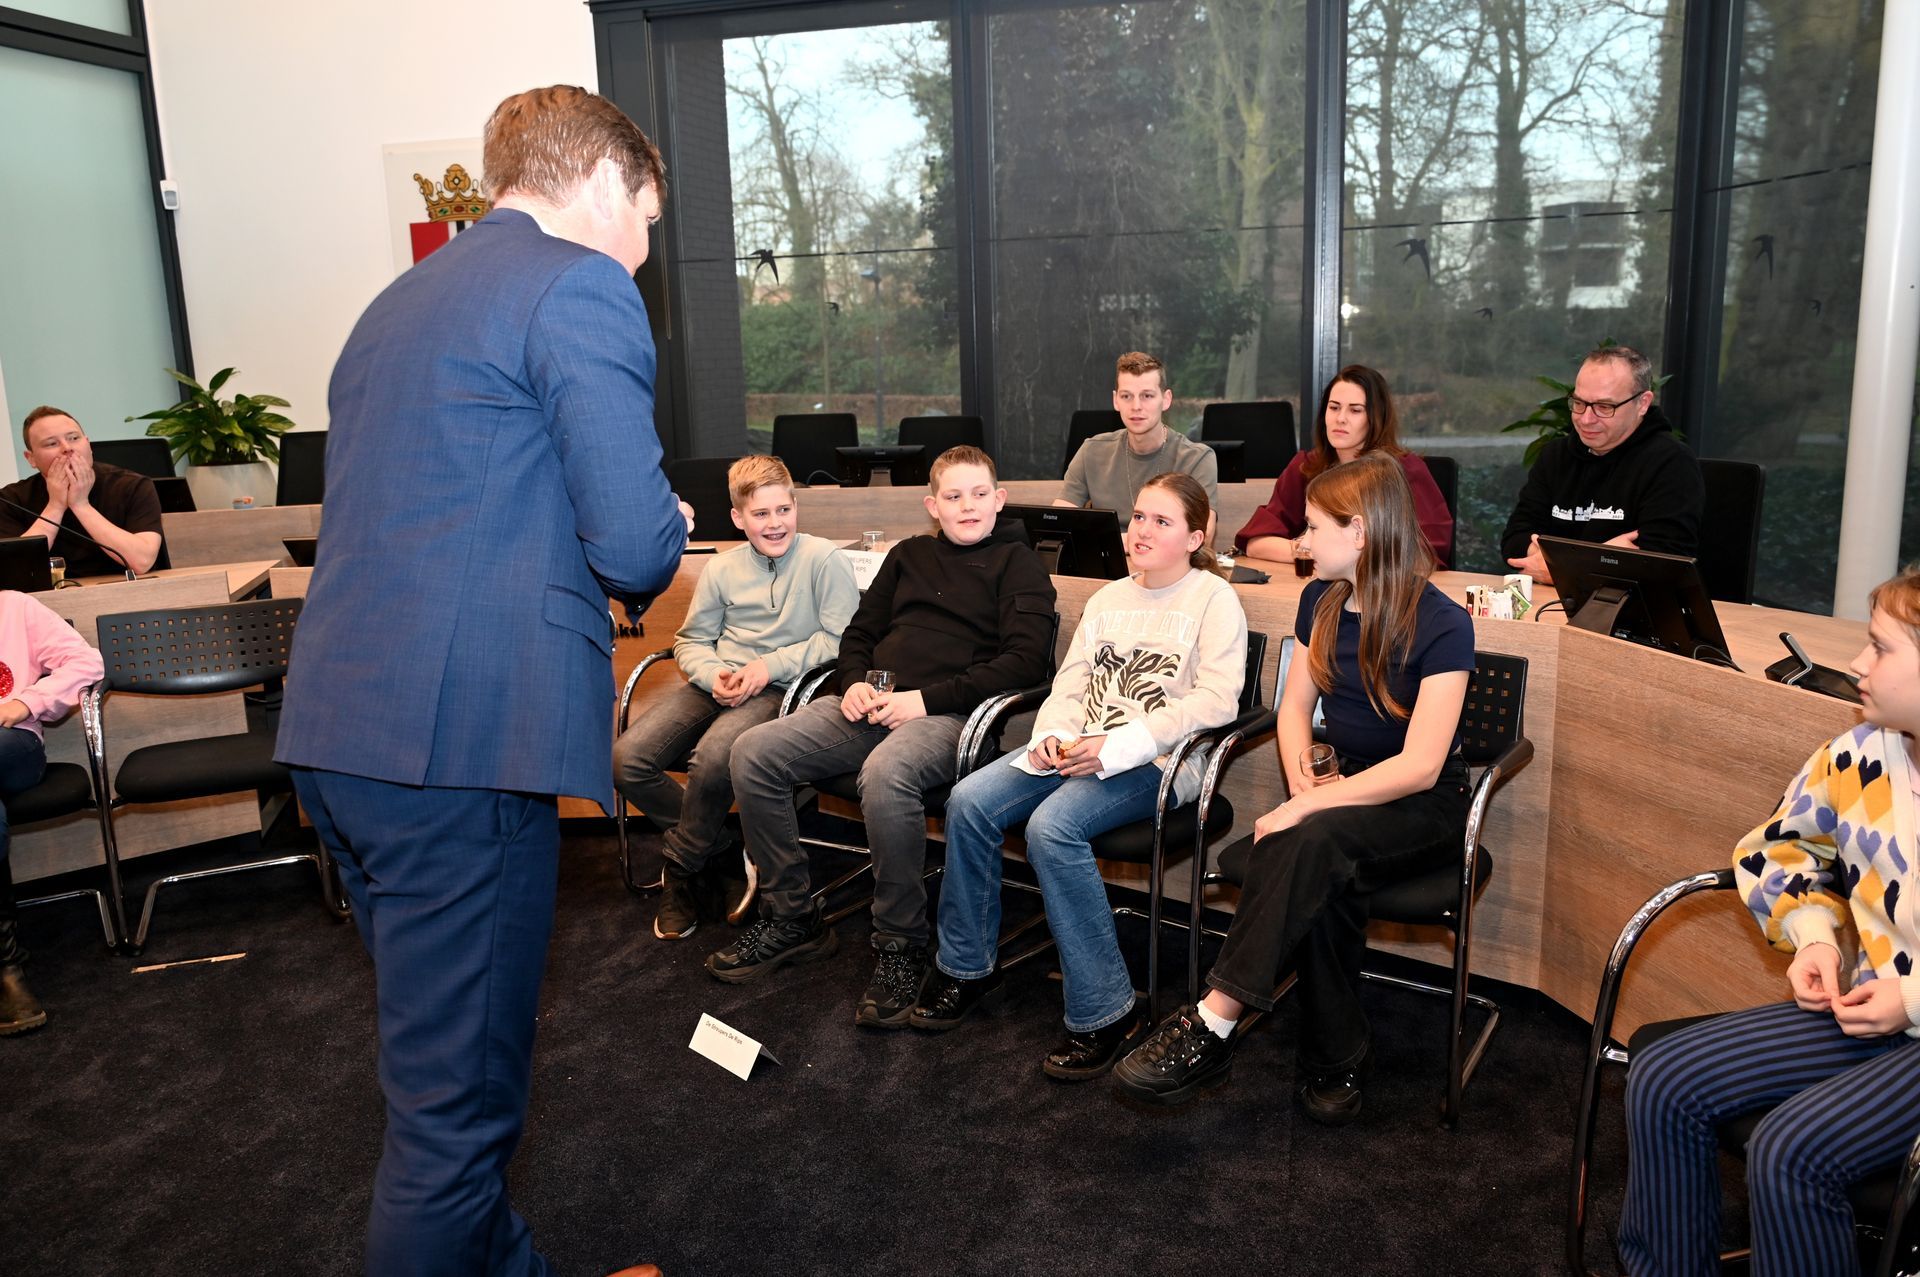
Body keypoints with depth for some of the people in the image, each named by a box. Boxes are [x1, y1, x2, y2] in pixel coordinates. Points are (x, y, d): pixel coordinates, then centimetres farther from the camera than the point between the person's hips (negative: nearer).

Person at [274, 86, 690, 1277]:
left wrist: (598, 543, 23)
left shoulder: (400, 301, 22)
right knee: (456, 1110, 3)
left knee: (443, 1064, 23)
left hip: (336, 732, 10)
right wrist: (664, 539, 8)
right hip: (461, 744, -10)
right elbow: (637, 546, -15)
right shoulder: (582, 286, -6)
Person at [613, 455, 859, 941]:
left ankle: (681, 868, -5)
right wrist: (712, 674, -6)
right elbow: (690, 640, 16)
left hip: (781, 688, -5)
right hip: (717, 684, 6)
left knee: (713, 756, -35)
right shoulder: (722, 568, 11)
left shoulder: (824, 559, -4)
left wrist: (772, 665, -14)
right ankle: (721, 852, 2)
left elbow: (841, 638, -9)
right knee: (626, 760, -14)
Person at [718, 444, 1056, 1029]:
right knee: (753, 752, -13)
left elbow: (1027, 661, -6)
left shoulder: (1017, 564, 8)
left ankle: (901, 947, -20)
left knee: (885, 773, -38)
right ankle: (791, 918, -1)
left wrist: (927, 698, -13)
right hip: (872, 705, 6)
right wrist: (854, 683, 2)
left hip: (947, 714, -6)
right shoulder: (909, 555, 24)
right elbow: (858, 634, 26)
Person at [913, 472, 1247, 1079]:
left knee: (1052, 825, -32)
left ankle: (1106, 1012, -20)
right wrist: (1051, 734, -6)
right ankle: (967, 968, 2)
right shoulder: (1107, 598, 21)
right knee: (969, 801, -14)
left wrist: (1117, 746, -20)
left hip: (1156, 759, -7)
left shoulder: (1214, 599, -1)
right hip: (1078, 748, 7)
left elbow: (1216, 699, -13)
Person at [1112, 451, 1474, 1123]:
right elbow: (1295, 707, 12)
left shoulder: (1441, 625, -16)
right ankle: (1336, 1059, -15)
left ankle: (1210, 1027, -34)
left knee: (1310, 844, -35)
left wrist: (1306, 807, -27)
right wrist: (1301, 773, -9)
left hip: (1426, 806, -5)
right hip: (1349, 786, 5)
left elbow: (1420, 766, -22)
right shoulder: (1321, 601, 6)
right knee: (1320, 879, -31)